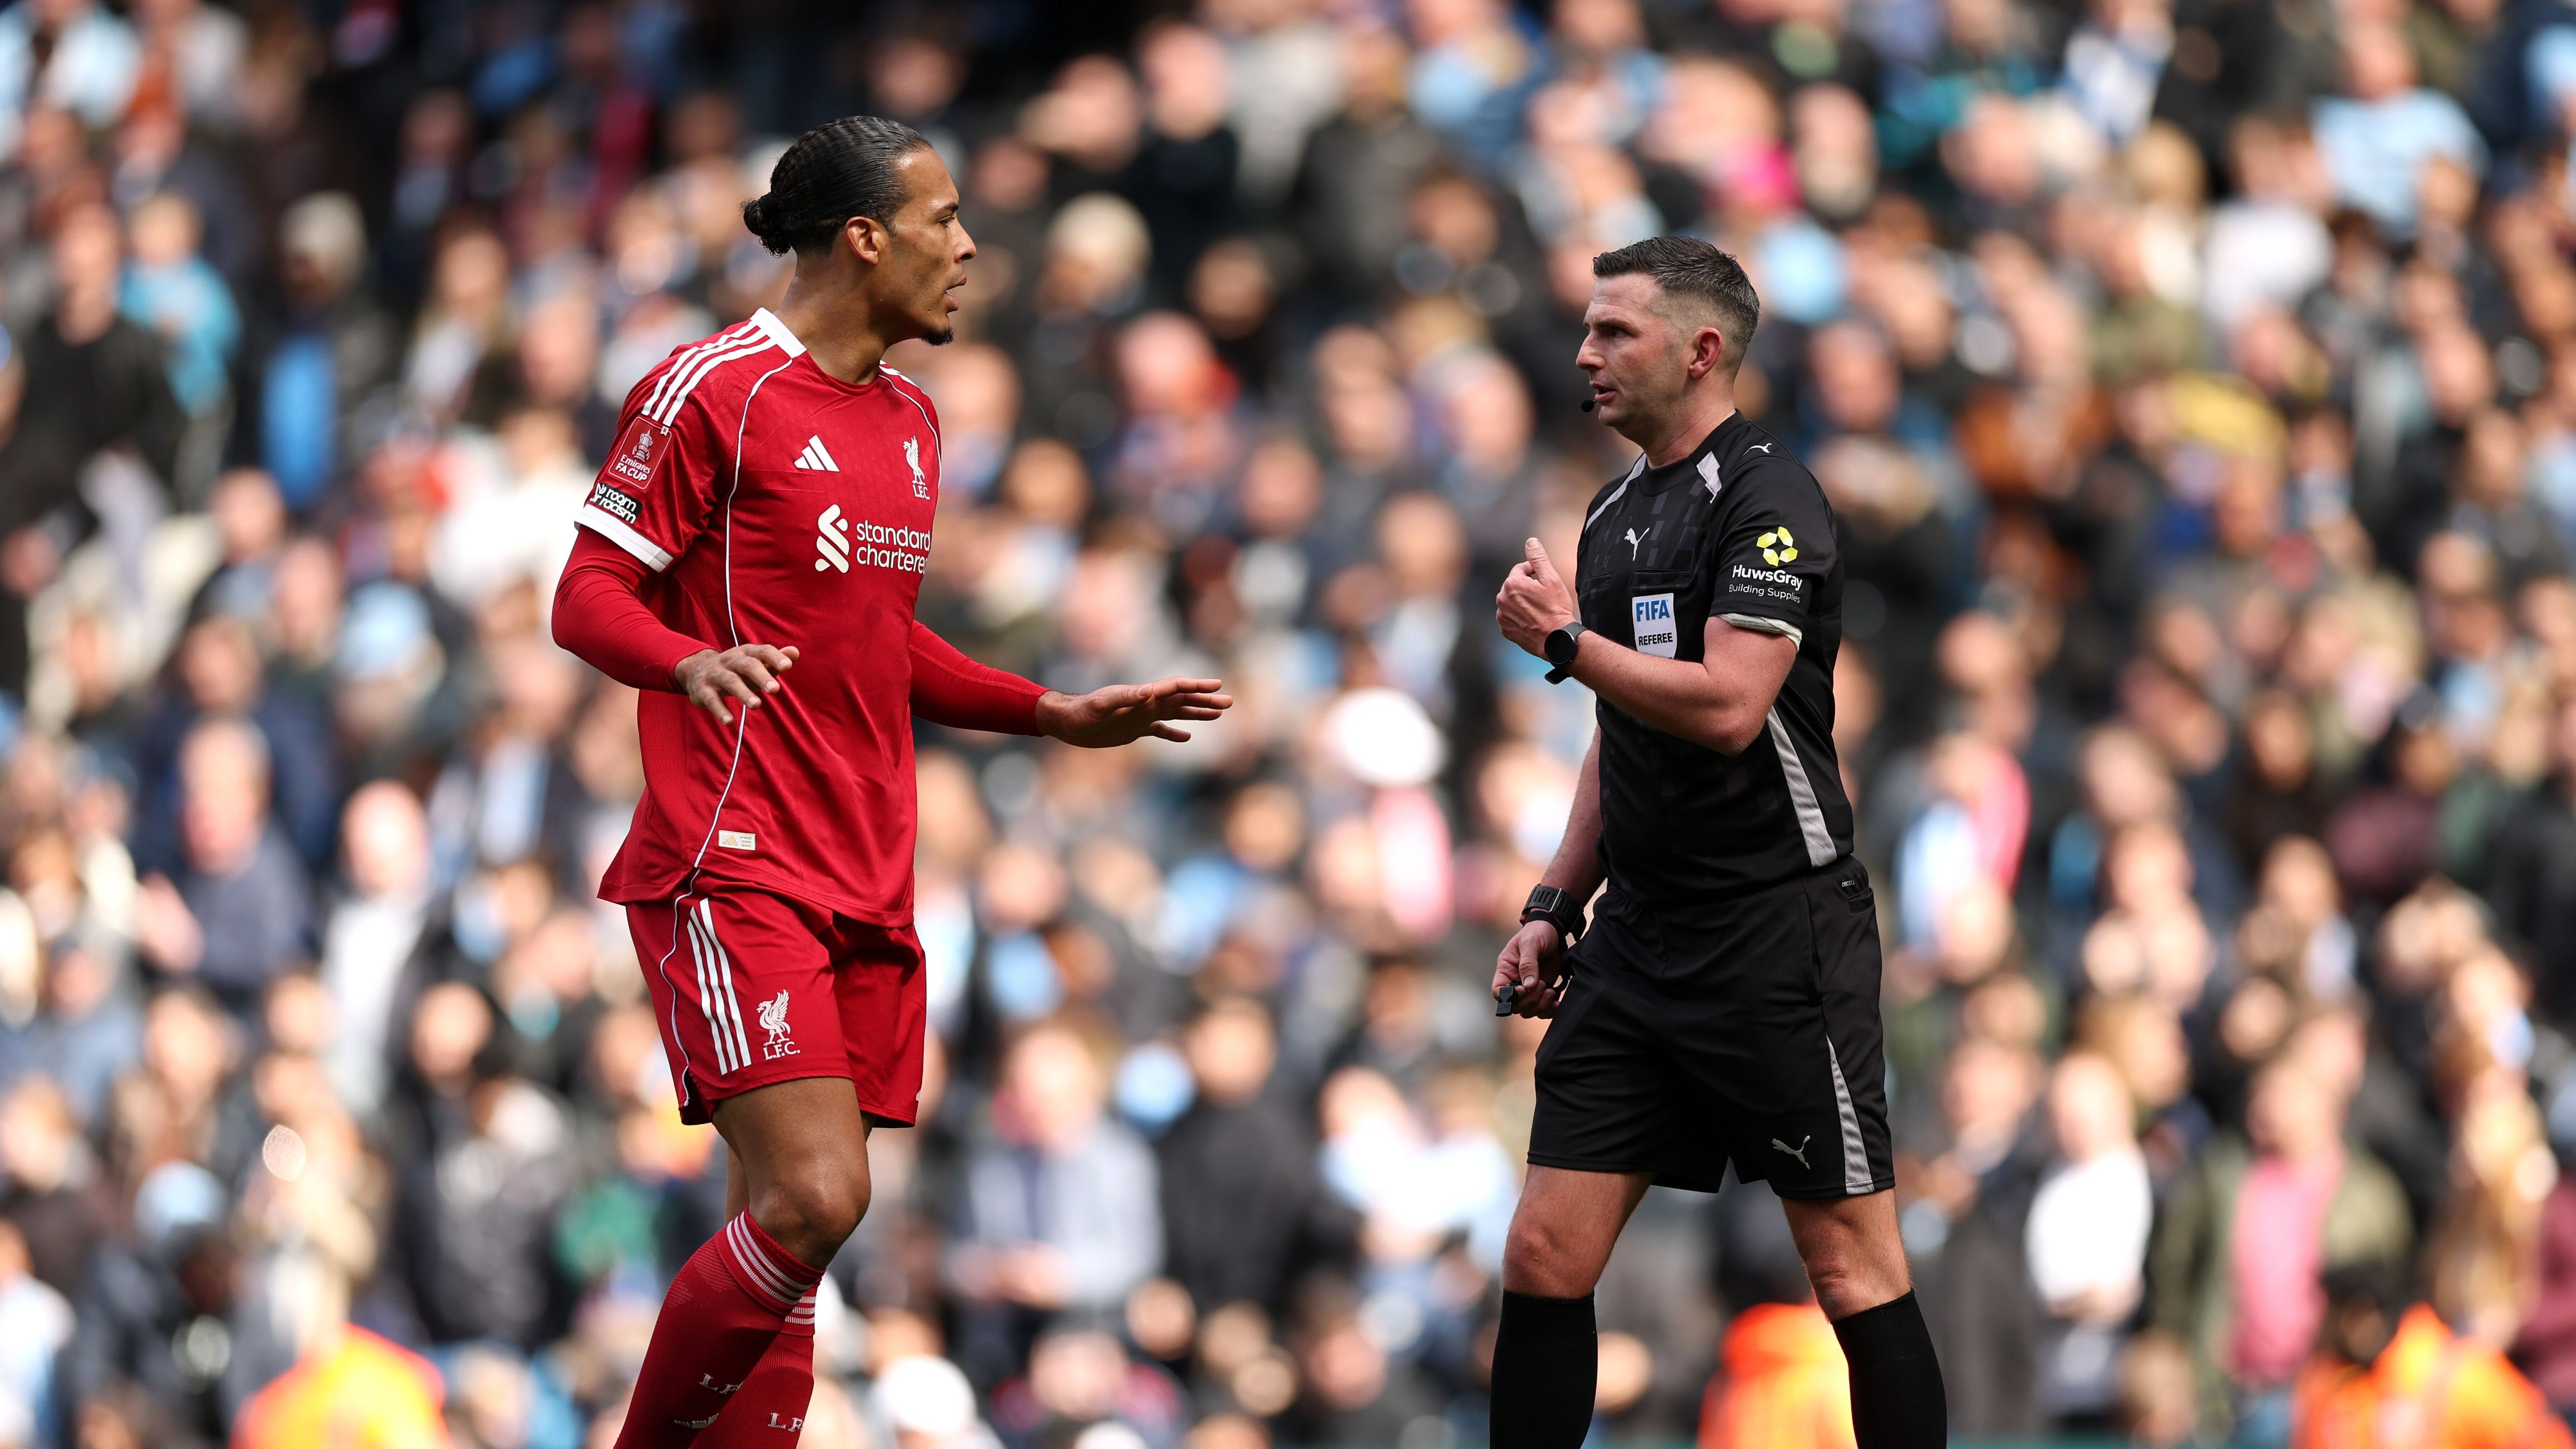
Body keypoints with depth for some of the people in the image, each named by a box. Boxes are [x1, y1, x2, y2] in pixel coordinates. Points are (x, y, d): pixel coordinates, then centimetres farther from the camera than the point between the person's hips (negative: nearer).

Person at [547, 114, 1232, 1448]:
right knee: (813, 1201, -20)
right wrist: (693, 661, -29)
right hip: (732, 870, -8)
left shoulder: (909, 421, 18)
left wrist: (1059, 715, 24)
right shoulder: (712, 391, -7)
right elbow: (587, 596, -9)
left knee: (797, 1219, 3)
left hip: (864, 882, 8)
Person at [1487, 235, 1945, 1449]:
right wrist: (1553, 908, 17)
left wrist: (1565, 640, -12)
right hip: (1640, 939, 8)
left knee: (1851, 1267, -4)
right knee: (1544, 1257, 1)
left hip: (1775, 930, -8)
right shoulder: (1616, 514, 16)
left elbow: (1725, 707, -23)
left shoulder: (1766, 496, -11)